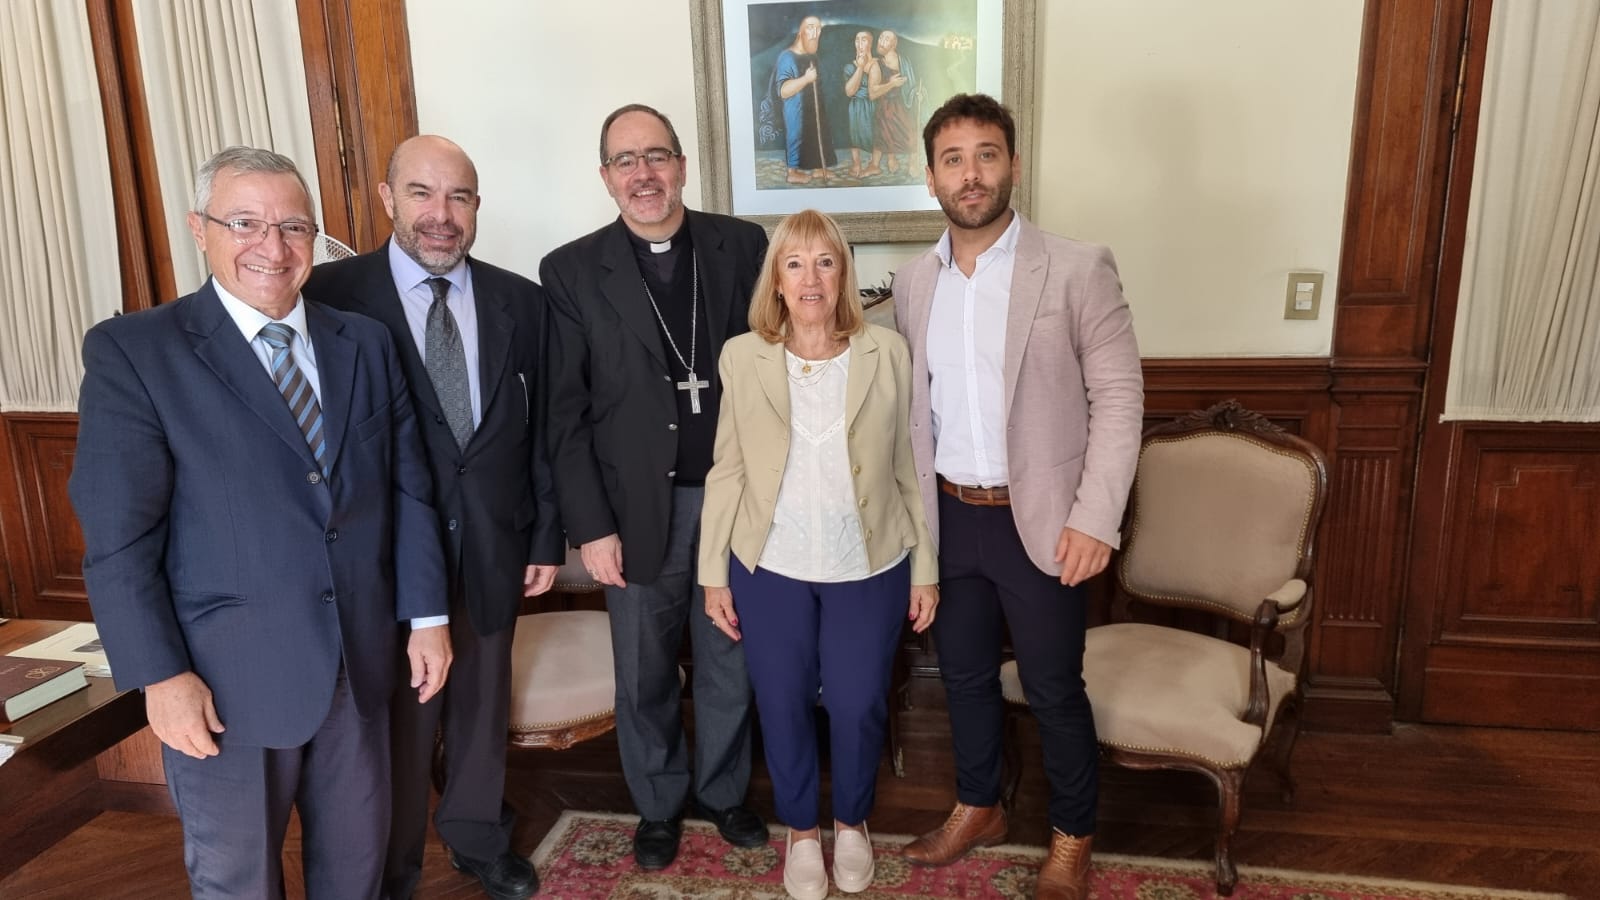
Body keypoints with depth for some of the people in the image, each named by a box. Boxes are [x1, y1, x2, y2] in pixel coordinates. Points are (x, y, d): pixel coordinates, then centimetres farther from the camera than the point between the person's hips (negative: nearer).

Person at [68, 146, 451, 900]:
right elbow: (117, 538, -11)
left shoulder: (366, 343, 4)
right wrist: (160, 674, -13)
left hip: (359, 660, 4)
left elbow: (409, 489, 4)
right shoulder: (133, 351, -9)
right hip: (228, 677, -3)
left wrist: (426, 614, 2)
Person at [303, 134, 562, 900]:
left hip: (492, 542, 3)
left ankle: (478, 837, 43)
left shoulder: (519, 301, 1)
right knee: (397, 713, 13)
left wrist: (546, 537, 4)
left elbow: (541, 430, 4)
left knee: (483, 701, 19)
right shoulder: (331, 294, -10)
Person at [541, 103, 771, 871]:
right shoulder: (571, 271, -4)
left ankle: (723, 792, 40)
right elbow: (565, 416, -4)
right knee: (645, 675, 15)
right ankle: (658, 805, 39)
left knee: (729, 662, 17)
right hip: (639, 506, -1)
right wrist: (590, 526, -7)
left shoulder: (743, 246, -1)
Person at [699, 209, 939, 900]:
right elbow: (726, 471, 1)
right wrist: (714, 572, 0)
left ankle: (851, 823, 38)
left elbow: (909, 467, 0)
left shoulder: (887, 353, -4)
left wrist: (925, 568, 1)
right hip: (770, 570, 0)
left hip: (869, 568, 0)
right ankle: (800, 829, 38)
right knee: (783, 706, 13)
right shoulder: (741, 357, -3)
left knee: (858, 707, 9)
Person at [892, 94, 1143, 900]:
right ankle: (978, 808, 41)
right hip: (947, 517, 4)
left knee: (1053, 690, 10)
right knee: (964, 674, 18)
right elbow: (914, 405, 10)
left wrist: (1094, 519, -18)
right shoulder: (913, 282, 4)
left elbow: (1119, 398, -10)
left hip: (1037, 520, -4)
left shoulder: (1079, 269, -10)